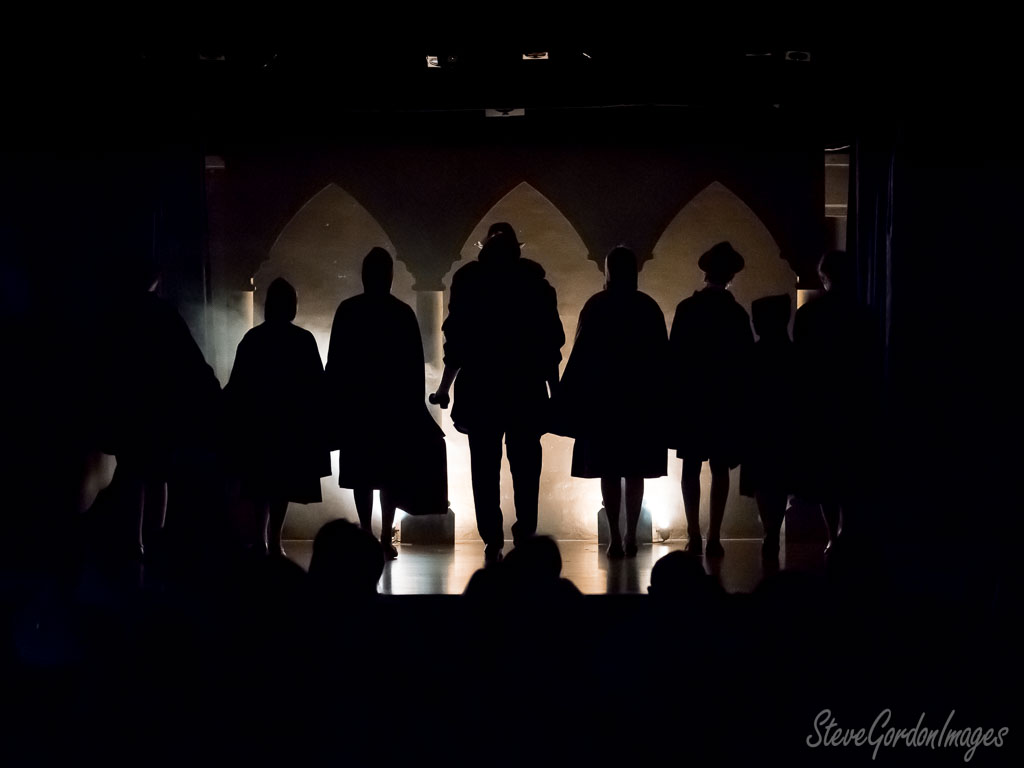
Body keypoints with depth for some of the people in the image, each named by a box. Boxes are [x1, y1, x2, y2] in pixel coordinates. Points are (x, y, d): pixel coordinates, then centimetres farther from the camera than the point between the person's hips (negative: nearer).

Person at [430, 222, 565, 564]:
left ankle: (493, 541, -2)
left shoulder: (468, 279, 3)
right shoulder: (535, 280, 5)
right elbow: (552, 341, 1)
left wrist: (444, 388, 9)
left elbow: (456, 340, 1)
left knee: (485, 466, 3)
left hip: (480, 388, 0)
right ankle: (525, 533, 0)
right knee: (525, 463, 7)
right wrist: (555, 392, 6)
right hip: (527, 388, 1)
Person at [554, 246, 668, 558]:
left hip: (603, 398, -2)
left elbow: (581, 353, -6)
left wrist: (568, 398, 0)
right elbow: (661, 356, 3)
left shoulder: (596, 306, -5)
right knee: (634, 471, 6)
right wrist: (660, 399, 10)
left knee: (609, 471, 2)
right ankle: (631, 537, 2)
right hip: (642, 400, 2)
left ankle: (615, 538, -4)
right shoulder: (649, 307, 1)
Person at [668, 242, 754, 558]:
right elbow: (745, 360, -3)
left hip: (690, 398, 0)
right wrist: (737, 392, 9)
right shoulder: (737, 313, -5)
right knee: (719, 469, 5)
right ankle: (714, 537, 0)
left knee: (691, 468, 6)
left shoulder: (686, 308, -6)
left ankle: (694, 536, 0)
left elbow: (674, 355, -7)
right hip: (726, 400, 0)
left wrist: (675, 392, 2)